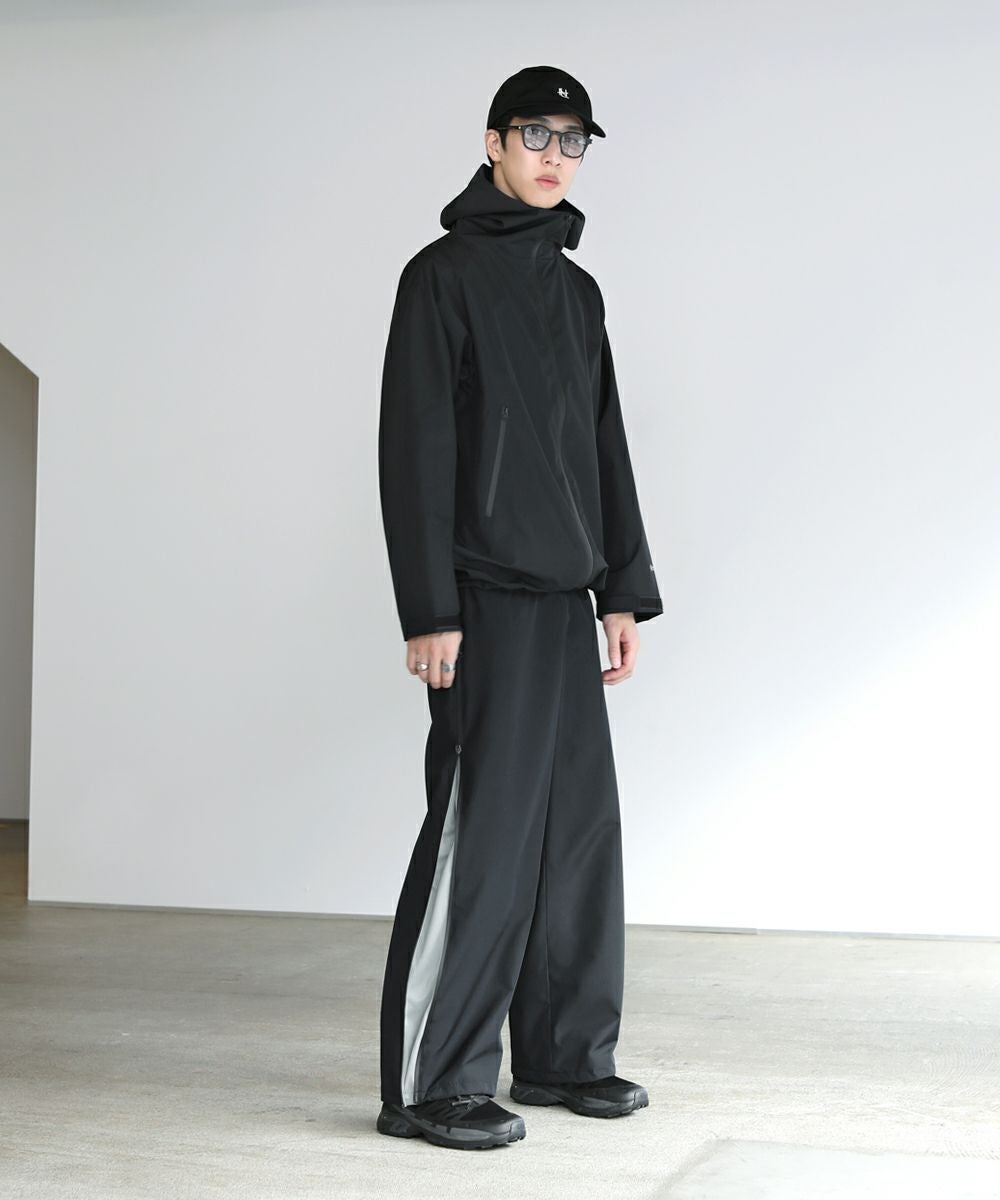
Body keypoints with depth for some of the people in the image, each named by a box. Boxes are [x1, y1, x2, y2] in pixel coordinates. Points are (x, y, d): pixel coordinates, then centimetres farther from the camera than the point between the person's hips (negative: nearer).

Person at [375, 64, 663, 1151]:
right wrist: (429, 610, -16)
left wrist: (624, 590, 13)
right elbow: (415, 450, -9)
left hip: (565, 601, 7)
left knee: (578, 829, 9)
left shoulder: (576, 289, 19)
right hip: (484, 601, -7)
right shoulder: (444, 276, -3)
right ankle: (430, 1083, -2)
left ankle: (563, 1053, 19)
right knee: (482, 835, -9)